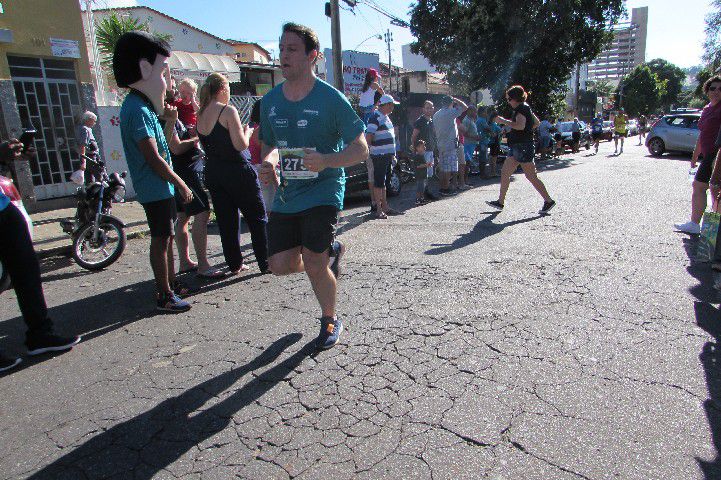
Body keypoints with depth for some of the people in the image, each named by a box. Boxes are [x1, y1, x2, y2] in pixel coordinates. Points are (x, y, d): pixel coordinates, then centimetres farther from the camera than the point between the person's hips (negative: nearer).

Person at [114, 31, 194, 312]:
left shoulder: (142, 105, 14)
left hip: (162, 186, 10)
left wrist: (167, 121, 10)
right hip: (155, 188, -10)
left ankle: (171, 282, 31)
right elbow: (154, 159, -21)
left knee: (166, 236, 17)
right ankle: (165, 297, 7)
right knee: (161, 239, -3)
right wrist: (182, 185, -15)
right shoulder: (136, 109, -17)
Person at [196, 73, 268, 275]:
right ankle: (265, 263, 10)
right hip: (237, 171, -7)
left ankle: (235, 264, 19)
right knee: (257, 219, 5)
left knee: (226, 220, 13)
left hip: (213, 173, 7)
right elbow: (241, 145, -18)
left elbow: (206, 145, 14)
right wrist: (247, 131, 2)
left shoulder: (200, 115, 9)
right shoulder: (228, 111, -13)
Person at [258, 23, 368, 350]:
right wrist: (268, 164, -4)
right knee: (282, 265, 1)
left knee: (314, 266, -11)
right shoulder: (270, 101, 7)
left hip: (323, 191, -5)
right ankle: (331, 250, 32)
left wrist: (326, 160, -27)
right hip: (285, 195, 6)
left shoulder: (331, 99, -9)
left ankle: (330, 321, 19)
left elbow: (361, 150, -9)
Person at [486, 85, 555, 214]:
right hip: (518, 147, 11)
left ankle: (548, 201, 4)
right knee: (505, 172, 9)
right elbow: (537, 122, 27)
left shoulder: (522, 108, -13)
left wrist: (504, 121, -22)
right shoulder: (525, 108, 18)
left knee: (531, 176, -6)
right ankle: (500, 202, 13)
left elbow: (520, 126, -28)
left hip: (523, 146, -11)